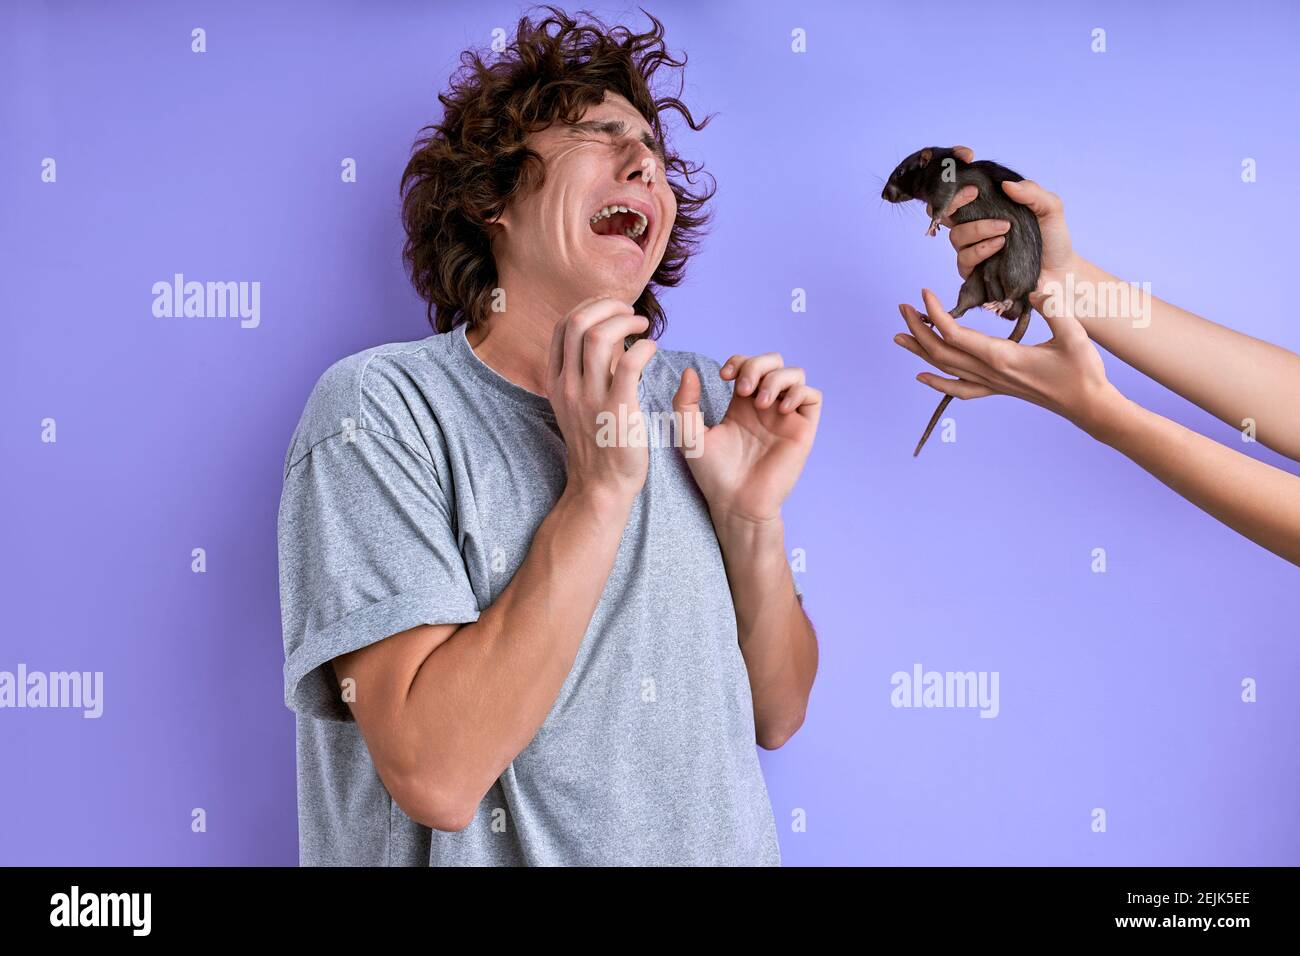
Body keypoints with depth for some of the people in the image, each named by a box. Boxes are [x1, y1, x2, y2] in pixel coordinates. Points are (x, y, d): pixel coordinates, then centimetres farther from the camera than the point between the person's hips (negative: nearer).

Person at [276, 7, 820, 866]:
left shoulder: (697, 400, -1)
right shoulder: (382, 408, -15)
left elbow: (776, 716, 0)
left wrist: (753, 517, -14)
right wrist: (599, 490, -25)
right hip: (494, 856, -4)